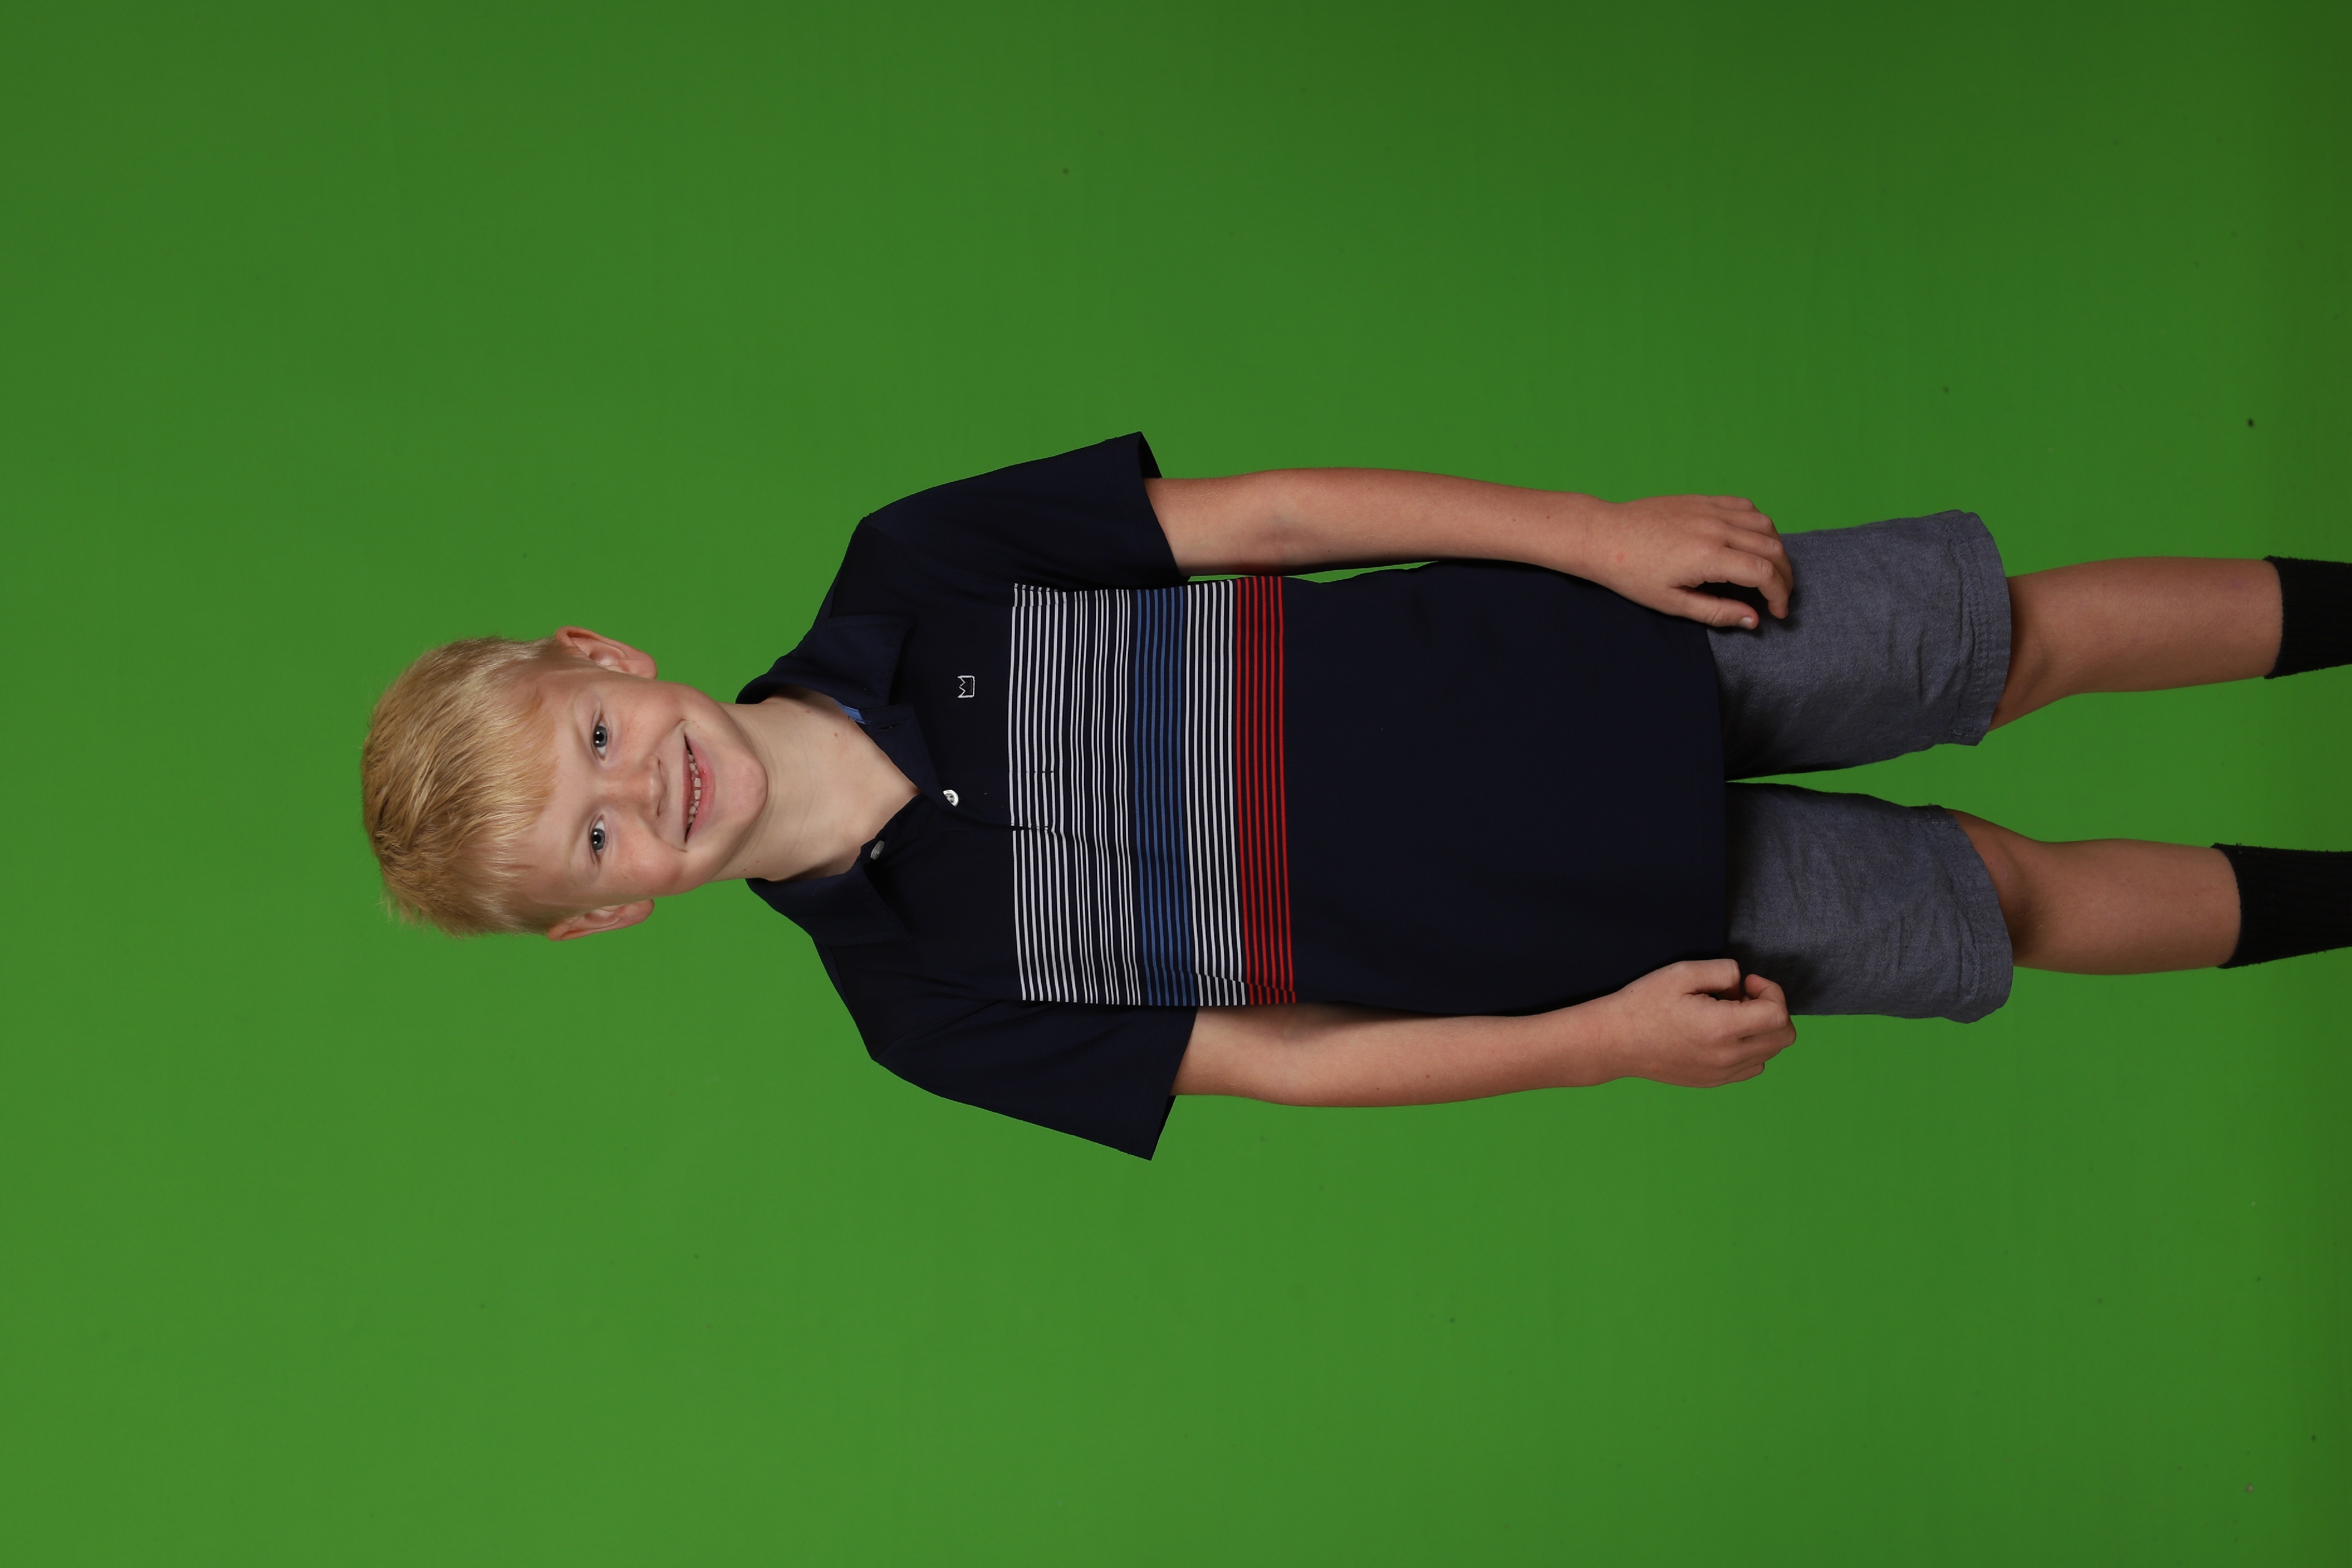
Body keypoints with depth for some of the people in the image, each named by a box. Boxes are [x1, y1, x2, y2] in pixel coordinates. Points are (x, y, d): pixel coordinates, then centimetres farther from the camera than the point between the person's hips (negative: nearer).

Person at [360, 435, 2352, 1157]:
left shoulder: (905, 577, -12)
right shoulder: (922, 1001, -12)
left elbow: (1262, 515, -9)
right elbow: (1284, 1060, -8)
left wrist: (1599, 530, -14)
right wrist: (1601, 1039, -15)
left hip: (1580, 645, 2)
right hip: (1615, 921, -1)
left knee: (2023, 632, 6)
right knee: (1995, 901, 6)